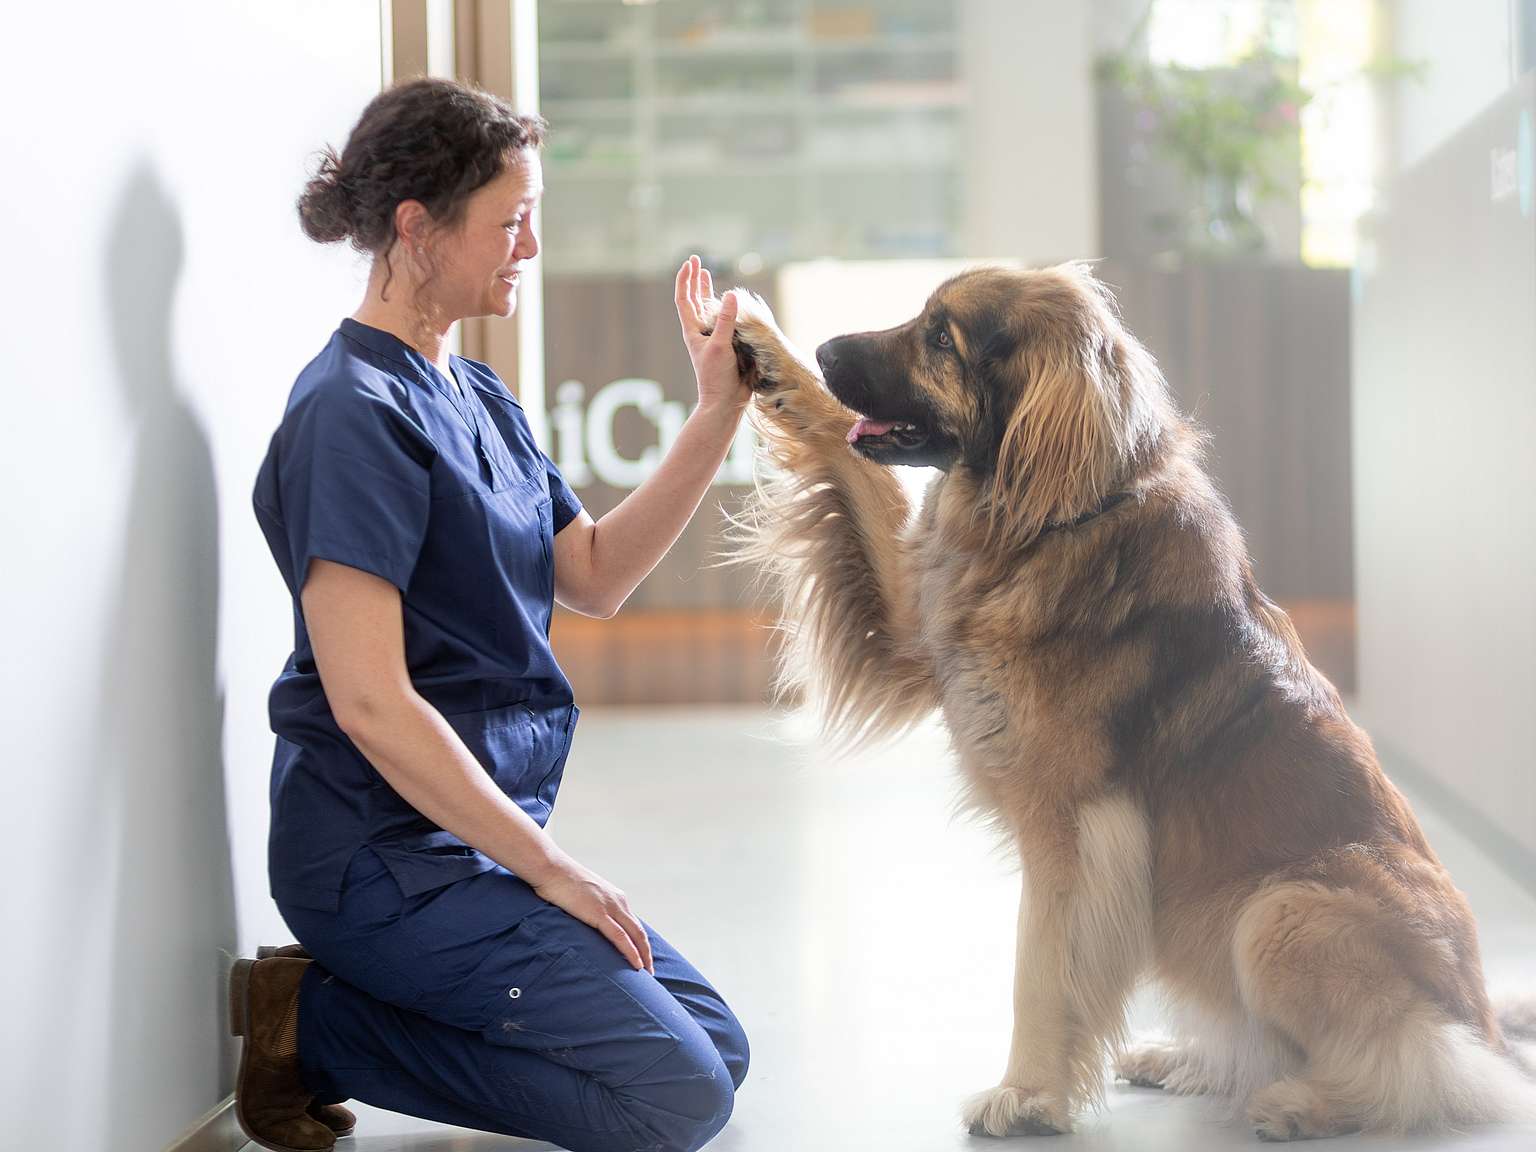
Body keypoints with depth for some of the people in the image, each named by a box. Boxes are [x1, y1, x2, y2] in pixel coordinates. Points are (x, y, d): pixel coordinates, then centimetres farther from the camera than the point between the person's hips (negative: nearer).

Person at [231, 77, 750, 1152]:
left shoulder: (479, 399, 10)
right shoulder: (357, 411, -18)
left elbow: (596, 575, 11)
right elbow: (368, 702, -23)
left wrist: (717, 416, 2)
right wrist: (548, 869, -18)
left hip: (486, 829, 9)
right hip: (390, 851, -9)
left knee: (719, 1049, 9)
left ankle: (335, 1011, 8)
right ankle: (318, 1026, -3)